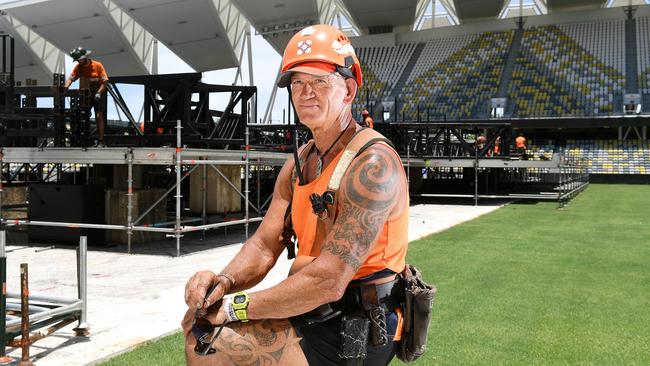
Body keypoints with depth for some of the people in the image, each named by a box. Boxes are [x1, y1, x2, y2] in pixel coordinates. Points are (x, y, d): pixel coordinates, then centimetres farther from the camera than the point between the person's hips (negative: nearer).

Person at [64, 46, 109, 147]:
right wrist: (65, 87, -26)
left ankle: (100, 141, -8)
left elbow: (104, 82, -11)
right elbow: (71, 78, -7)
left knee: (99, 117, -9)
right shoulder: (78, 67, 2)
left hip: (97, 94, -4)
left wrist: (98, 93, -22)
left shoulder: (98, 65, -9)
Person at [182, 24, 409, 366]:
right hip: (315, 314, 8)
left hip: (354, 334, -8)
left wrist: (237, 306, -20)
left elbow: (328, 281, -27)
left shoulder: (372, 164, -21)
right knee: (198, 321, 7)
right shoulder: (300, 161, 8)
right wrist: (224, 281, -15)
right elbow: (264, 245, 6)